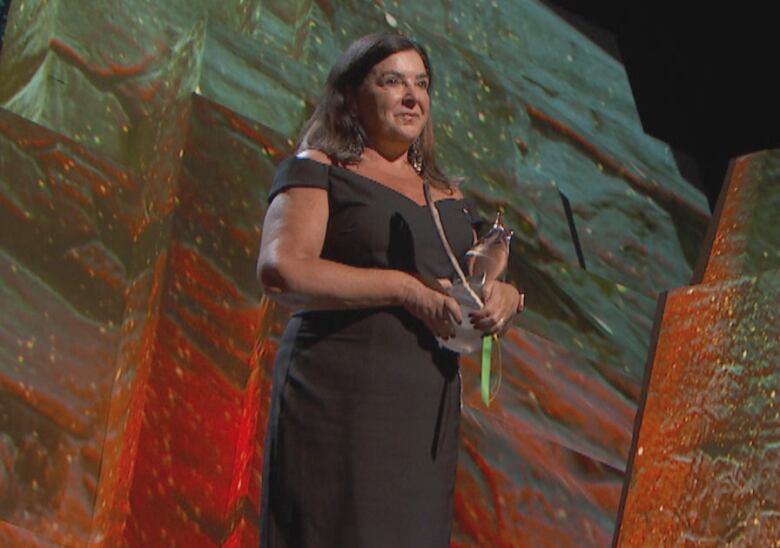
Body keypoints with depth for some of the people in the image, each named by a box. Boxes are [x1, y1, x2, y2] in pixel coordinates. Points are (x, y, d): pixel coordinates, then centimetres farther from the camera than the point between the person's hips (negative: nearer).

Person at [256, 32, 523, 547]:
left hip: (429, 408, 6)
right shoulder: (317, 171, 2)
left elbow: (488, 285, 24)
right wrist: (406, 288, -16)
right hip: (339, 403, -6)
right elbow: (281, 271, -13)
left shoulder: (449, 196, 21)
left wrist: (506, 297, -2)